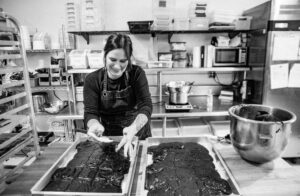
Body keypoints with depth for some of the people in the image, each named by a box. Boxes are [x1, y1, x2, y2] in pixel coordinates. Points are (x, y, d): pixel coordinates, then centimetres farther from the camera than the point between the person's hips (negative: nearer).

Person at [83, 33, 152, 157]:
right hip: (108, 138, 1)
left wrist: (133, 128, -37)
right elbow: (90, 112, -11)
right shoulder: (92, 80, -7)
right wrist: (95, 125, -35)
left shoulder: (137, 74, -9)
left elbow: (146, 106, -18)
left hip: (138, 134, 0)